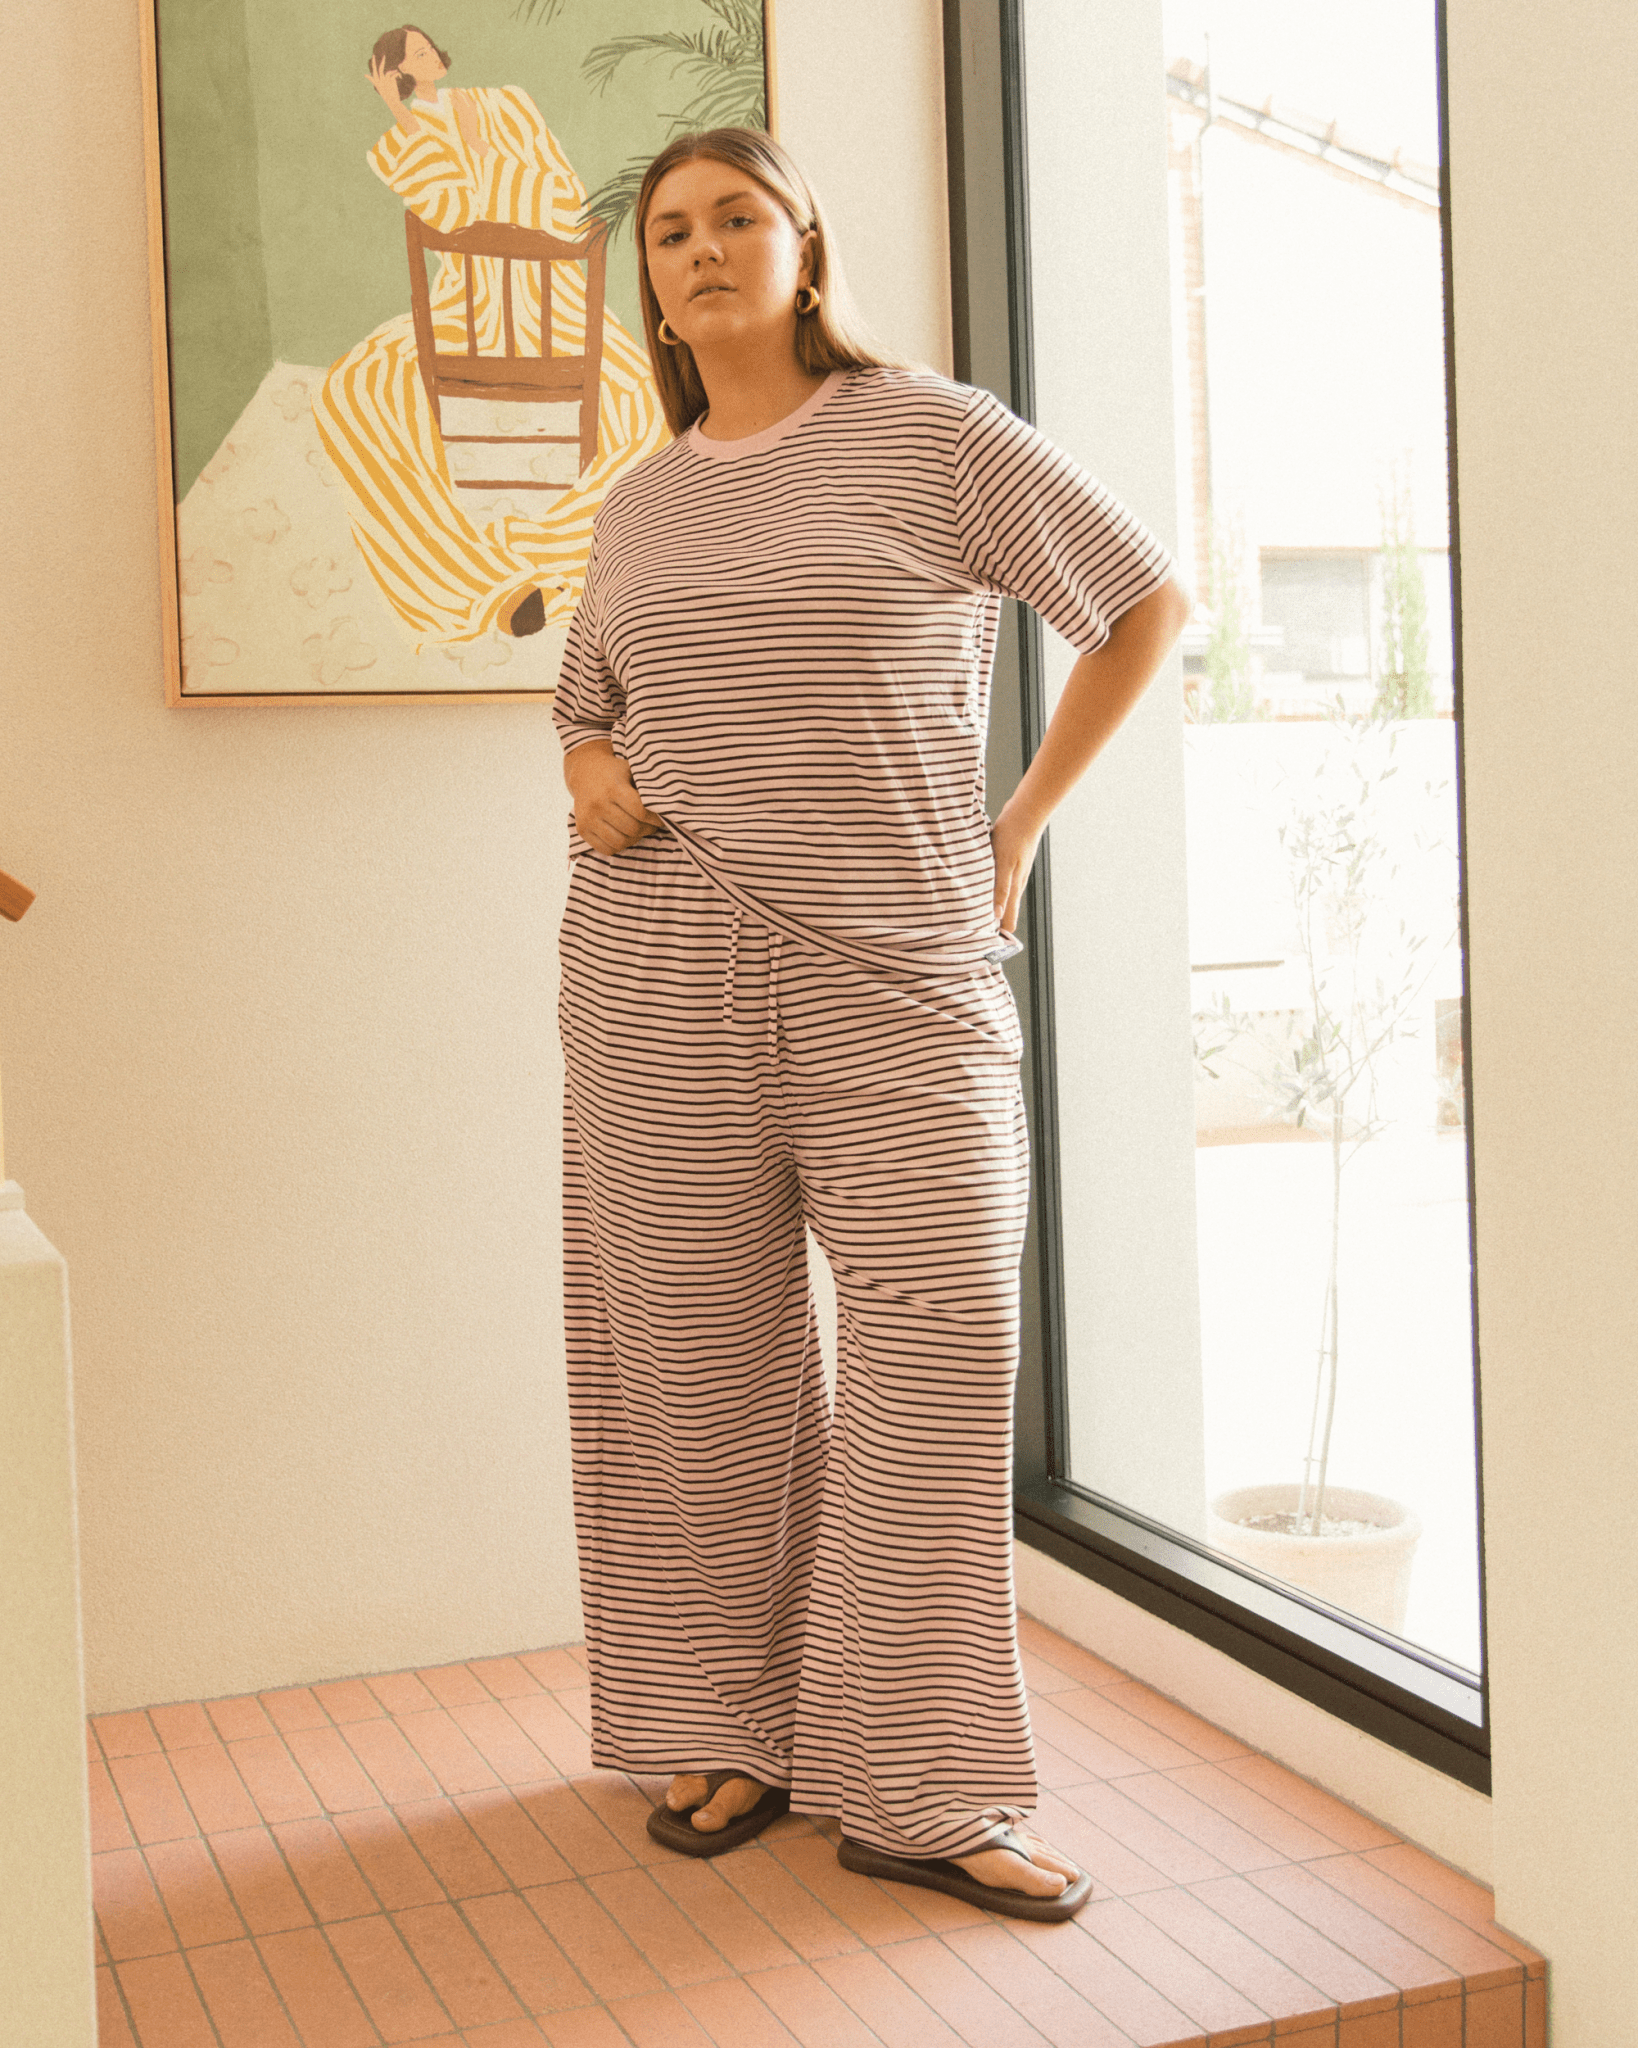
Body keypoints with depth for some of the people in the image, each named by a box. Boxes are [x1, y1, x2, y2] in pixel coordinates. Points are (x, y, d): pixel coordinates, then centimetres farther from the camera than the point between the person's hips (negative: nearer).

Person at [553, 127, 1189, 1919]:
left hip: (898, 965, -3)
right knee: (698, 1354, 5)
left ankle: (914, 1790, 1)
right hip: (662, 969, 4)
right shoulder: (639, 504, 15)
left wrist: (1020, 825, 5)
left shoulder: (931, 436, 2)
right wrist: (590, 780, 5)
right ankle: (730, 1733, 20)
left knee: (941, 1337, -9)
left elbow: (1145, 605, 7)